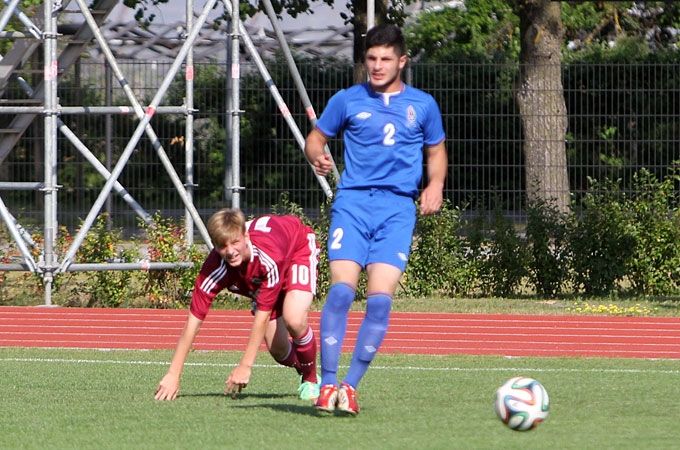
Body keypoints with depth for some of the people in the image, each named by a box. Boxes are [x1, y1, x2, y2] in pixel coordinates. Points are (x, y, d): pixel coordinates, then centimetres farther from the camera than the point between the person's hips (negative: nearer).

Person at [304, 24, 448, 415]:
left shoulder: (422, 105, 12)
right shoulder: (348, 100, 10)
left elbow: (436, 151, 22)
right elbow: (316, 138, 17)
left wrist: (436, 184, 2)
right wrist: (318, 156, -6)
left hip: (398, 208, 1)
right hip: (353, 202, -1)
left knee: (381, 298, -12)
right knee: (342, 288, -17)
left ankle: (351, 386, -3)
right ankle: (328, 383, -12)